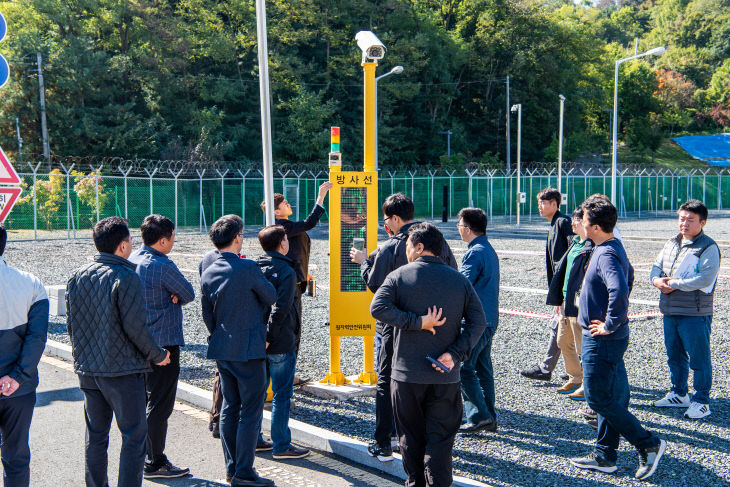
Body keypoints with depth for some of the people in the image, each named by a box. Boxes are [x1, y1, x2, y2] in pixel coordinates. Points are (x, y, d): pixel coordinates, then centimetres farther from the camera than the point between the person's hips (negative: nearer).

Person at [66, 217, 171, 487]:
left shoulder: (77, 276, 5)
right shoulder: (126, 278, -16)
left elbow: (71, 323, 10)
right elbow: (135, 327, -17)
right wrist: (158, 355, -3)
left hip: (87, 370, 7)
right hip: (122, 371, -7)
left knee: (96, 435, 16)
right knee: (134, 436, 3)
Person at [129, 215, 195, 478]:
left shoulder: (131, 260, 7)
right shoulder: (163, 266, -20)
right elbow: (189, 294, -10)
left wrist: (168, 297, -4)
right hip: (163, 343, -9)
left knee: (145, 400, 18)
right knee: (160, 405, -1)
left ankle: (143, 455, 28)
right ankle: (155, 463, 6)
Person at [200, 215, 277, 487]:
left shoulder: (208, 273, 4)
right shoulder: (248, 268, -16)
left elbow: (207, 316, 10)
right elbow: (271, 297, -2)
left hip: (221, 350, 7)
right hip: (248, 350, -7)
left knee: (230, 407, 15)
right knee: (251, 411, -1)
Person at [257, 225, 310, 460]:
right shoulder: (286, 271, -12)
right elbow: (280, 308, -21)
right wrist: (269, 338, -18)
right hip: (281, 344, -7)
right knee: (282, 394, 1)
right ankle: (281, 445, 7)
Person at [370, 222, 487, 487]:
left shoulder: (399, 276, -2)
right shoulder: (460, 280, 5)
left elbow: (378, 308, -17)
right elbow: (478, 321, -1)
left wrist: (418, 322, -15)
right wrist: (455, 354, -8)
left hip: (407, 375, -1)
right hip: (446, 377, 1)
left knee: (411, 435, 14)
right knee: (441, 438, 7)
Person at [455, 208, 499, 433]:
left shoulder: (474, 253, -17)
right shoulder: (489, 250, 15)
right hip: (489, 319, 10)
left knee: (464, 368, -4)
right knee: (483, 368, 14)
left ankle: (478, 416, -3)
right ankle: (489, 418, 18)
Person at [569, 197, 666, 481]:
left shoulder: (606, 255, -22)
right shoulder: (613, 248, 10)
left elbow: (619, 290, -38)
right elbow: (629, 275, 27)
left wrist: (609, 324, -26)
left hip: (603, 339, -10)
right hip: (607, 338, 10)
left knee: (598, 398, -3)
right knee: (609, 396, 15)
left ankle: (648, 444, 5)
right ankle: (605, 455, 25)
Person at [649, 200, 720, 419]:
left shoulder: (708, 248, -10)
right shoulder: (671, 244, 13)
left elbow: (705, 279, -21)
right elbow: (656, 267, 16)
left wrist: (674, 283, -17)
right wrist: (657, 280, -7)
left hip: (695, 314, -7)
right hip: (670, 312, 7)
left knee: (698, 358, 0)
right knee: (674, 356, 18)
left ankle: (701, 401, 12)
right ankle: (679, 394, 33)